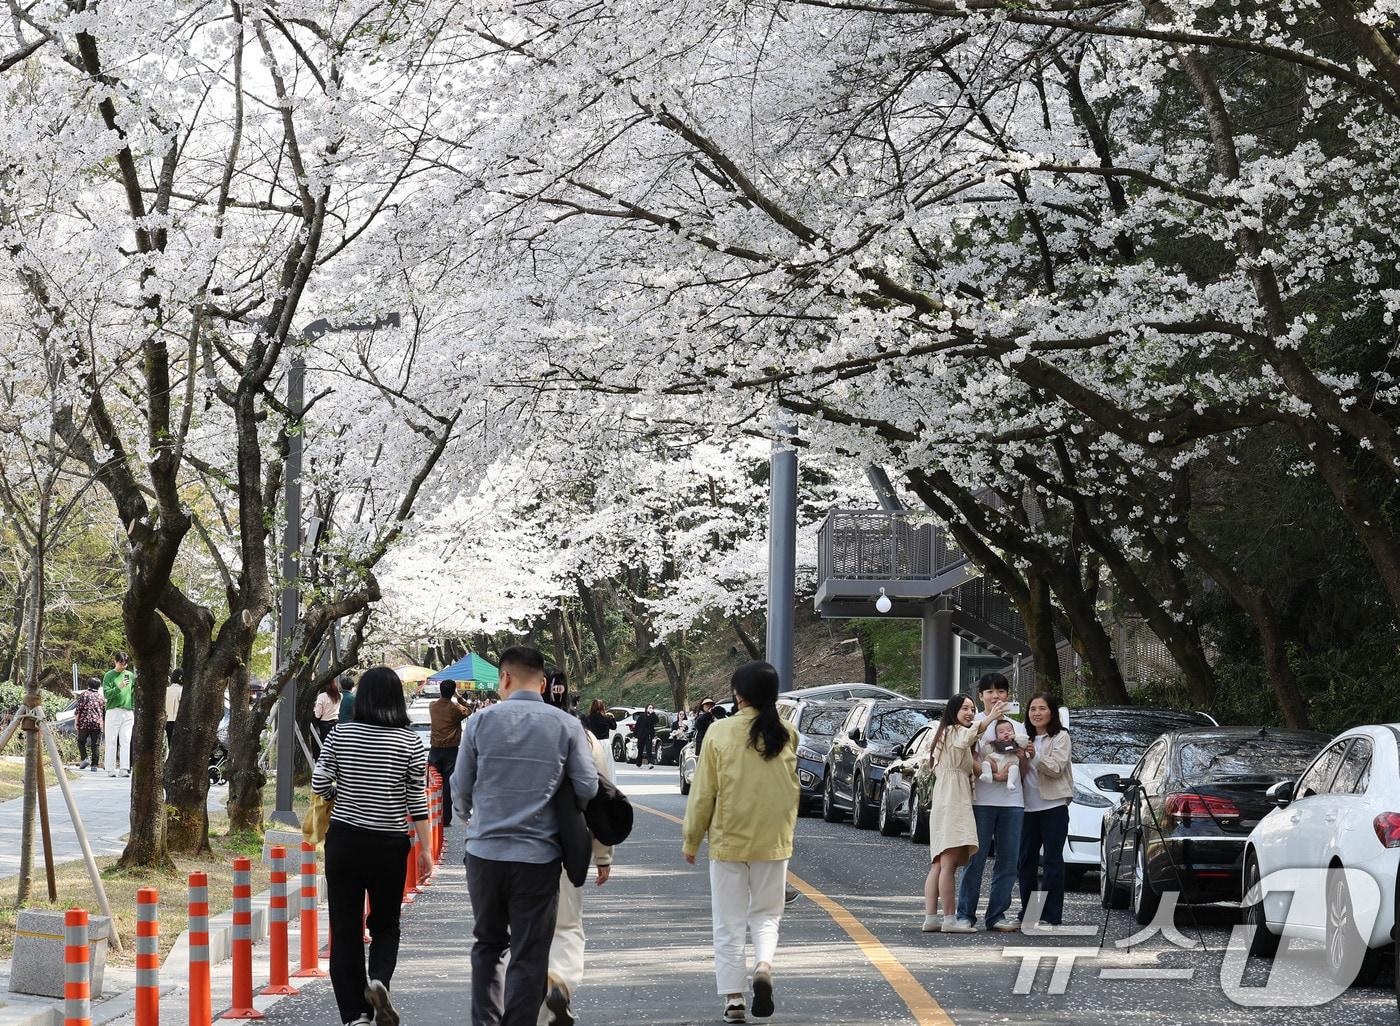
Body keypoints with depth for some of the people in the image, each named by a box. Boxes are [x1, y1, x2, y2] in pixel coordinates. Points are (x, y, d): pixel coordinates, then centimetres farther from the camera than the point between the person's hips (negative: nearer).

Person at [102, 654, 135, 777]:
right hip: (113, 711, -3)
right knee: (111, 742, -4)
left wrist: (134, 709, 13)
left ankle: (125, 769, -8)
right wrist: (119, 687, -21)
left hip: (128, 712, 3)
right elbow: (106, 694, -7)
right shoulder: (109, 676, 3)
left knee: (126, 742, -4)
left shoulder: (130, 675, 15)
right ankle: (110, 769, -4)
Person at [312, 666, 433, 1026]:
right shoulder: (410, 742, -5)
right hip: (389, 845, 0)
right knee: (385, 925, 16)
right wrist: (425, 849, 3)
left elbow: (319, 785, -1)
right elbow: (416, 799, -4)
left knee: (345, 928, 6)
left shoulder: (339, 736, -3)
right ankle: (379, 980, -12)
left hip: (344, 840, 0)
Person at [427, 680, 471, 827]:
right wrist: (459, 697, 10)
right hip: (451, 750, -3)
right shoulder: (455, 708, -12)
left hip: (435, 749, 3)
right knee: (448, 785, 1)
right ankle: (445, 819, 2)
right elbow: (468, 710, 6)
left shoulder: (432, 706, -2)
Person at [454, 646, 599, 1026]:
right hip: (539, 856, -1)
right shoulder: (566, 726, -2)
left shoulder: (482, 721, -2)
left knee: (488, 945, 18)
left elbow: (460, 788, 4)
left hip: (484, 852, 1)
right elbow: (588, 788, -3)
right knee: (529, 958, 5)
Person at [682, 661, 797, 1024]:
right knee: (766, 914, 16)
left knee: (729, 923, 8)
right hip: (774, 842, 2)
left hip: (728, 840, -2)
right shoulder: (786, 734, -2)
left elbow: (703, 793, -6)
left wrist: (691, 840, 4)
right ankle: (764, 965, -11)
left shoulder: (721, 732, -10)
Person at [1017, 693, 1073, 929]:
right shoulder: (1027, 738, 18)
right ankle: (1027, 912, 14)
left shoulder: (1061, 737, -1)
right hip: (1029, 806, 6)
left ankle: (1051, 916, -7)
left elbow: (1056, 768, -13)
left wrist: (1035, 756, -28)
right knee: (1025, 859, 7)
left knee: (1052, 859, -7)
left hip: (1053, 805, -6)